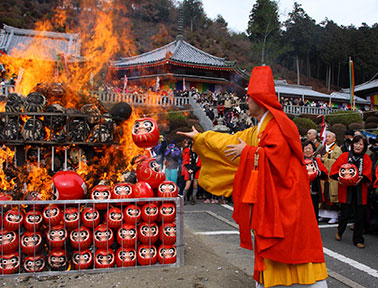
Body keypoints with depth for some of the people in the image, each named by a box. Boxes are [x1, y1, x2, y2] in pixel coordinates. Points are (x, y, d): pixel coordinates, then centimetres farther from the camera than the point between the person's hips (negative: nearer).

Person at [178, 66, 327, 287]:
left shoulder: (278, 122, -11)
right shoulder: (259, 129, 18)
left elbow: (277, 155, -24)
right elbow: (232, 141, 24)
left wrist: (248, 151, -11)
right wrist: (199, 137, 29)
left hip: (285, 195, -9)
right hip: (265, 195, 10)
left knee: (294, 242, -7)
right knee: (265, 242, 14)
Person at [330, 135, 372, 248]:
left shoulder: (366, 158, 8)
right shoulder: (345, 156, 4)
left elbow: (368, 173, 0)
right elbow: (334, 168, 2)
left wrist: (361, 178, -20)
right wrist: (338, 178, -15)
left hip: (360, 191, 2)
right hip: (346, 189, -2)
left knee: (360, 216, 3)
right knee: (345, 213, -4)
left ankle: (358, 239, 18)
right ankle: (339, 231, 27)